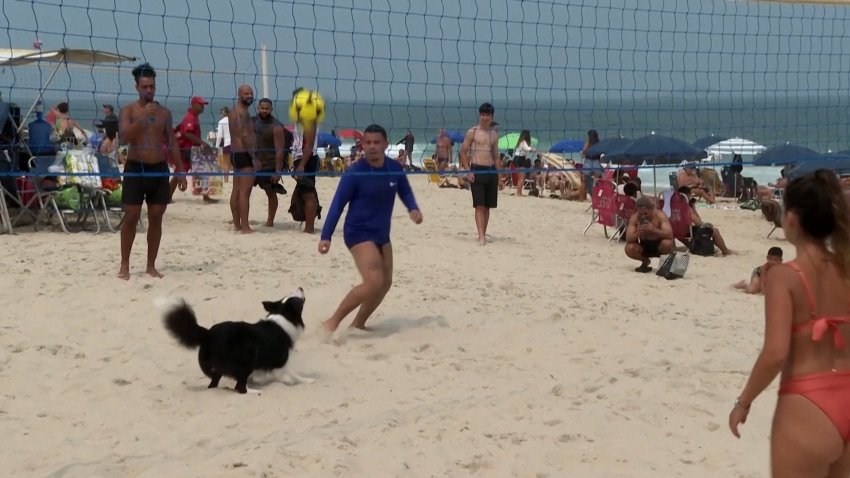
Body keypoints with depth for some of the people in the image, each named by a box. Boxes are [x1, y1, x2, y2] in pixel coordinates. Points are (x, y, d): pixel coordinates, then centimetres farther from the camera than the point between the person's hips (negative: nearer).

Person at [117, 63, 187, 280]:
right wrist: (143, 117, -25)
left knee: (156, 218, 4)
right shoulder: (128, 110, -1)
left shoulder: (164, 113, 10)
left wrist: (180, 171, 8)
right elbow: (125, 137, -17)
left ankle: (151, 265, 12)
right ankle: (124, 265, 8)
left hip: (159, 169, 3)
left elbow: (172, 144, 13)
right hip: (135, 168, -3)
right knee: (131, 217, -2)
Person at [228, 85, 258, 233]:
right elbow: (244, 136, -23)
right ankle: (245, 227, -12)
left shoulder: (235, 110, 18)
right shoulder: (242, 112, -14)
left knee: (236, 190, 12)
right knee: (245, 192, -11)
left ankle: (237, 224, 18)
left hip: (235, 153, 11)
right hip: (244, 154, -11)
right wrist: (254, 157, -21)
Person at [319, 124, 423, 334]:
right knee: (373, 282, -21)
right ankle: (332, 322, -10)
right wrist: (326, 236, -18)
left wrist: (413, 209, -9)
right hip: (358, 233, -7)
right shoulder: (355, 173, -16)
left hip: (382, 234, 7)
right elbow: (338, 204, -13)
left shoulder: (395, 169, -2)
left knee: (385, 283, 12)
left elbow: (405, 192, 13)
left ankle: (358, 323, 27)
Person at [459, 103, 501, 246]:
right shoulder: (472, 132, -1)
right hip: (477, 170, -5)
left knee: (487, 206, 8)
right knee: (479, 206, -10)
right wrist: (468, 171, -12)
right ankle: (481, 237, -15)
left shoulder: (494, 134, 13)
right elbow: (463, 152, -2)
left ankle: (484, 234, 16)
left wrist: (499, 177, 15)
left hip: (491, 171, 5)